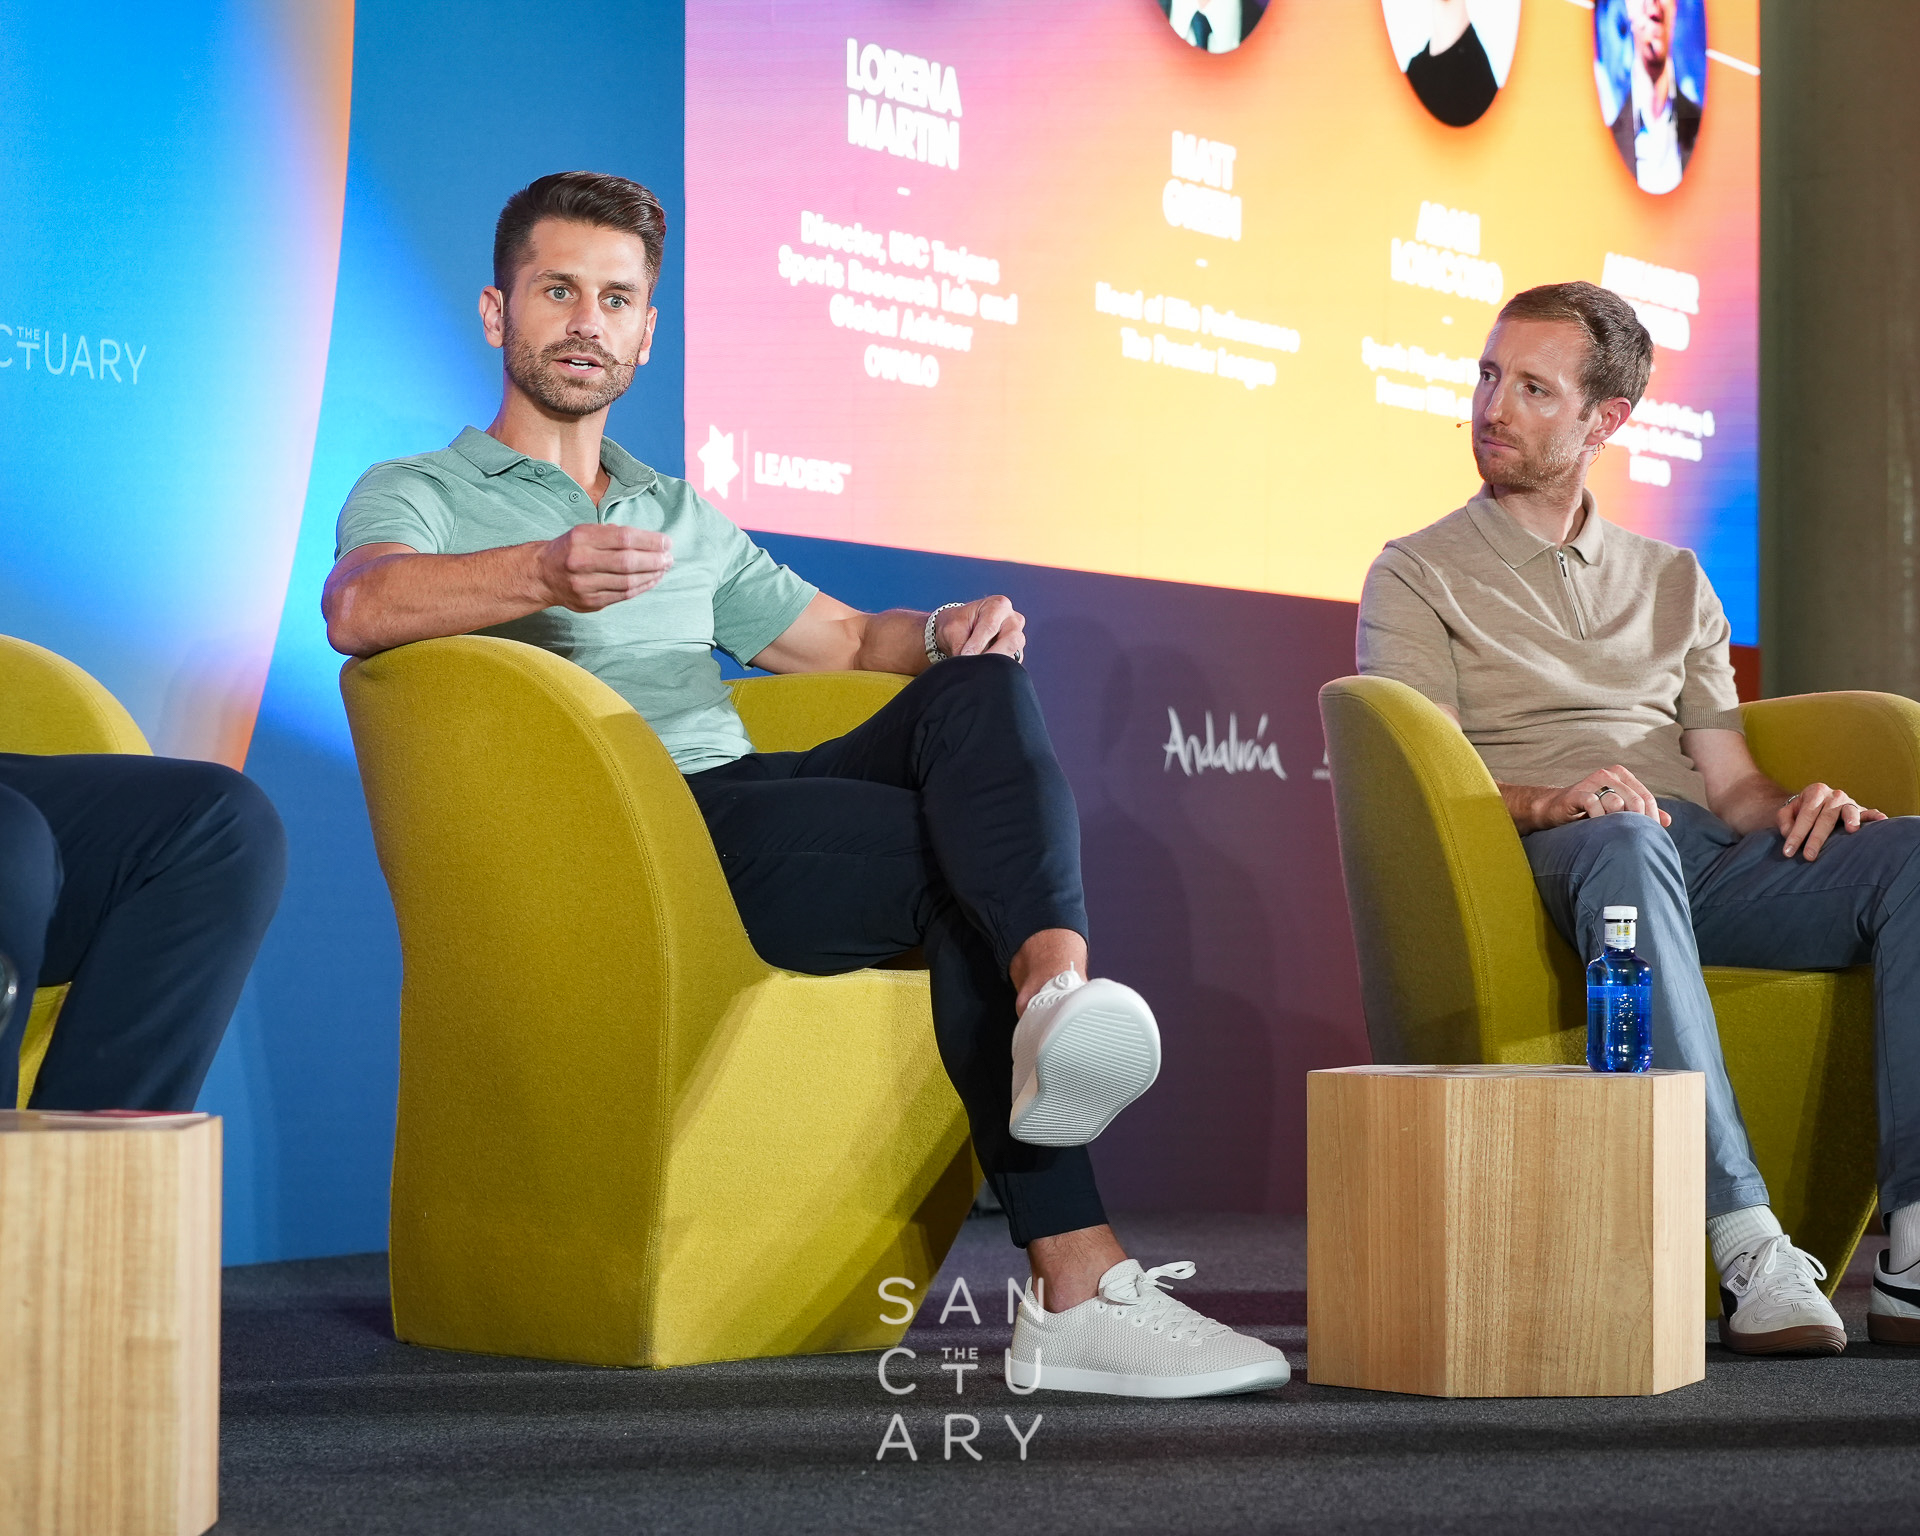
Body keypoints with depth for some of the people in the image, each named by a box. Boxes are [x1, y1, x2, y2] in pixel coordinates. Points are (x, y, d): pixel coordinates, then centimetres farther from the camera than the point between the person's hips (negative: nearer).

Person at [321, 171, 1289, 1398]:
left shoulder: (685, 516, 33)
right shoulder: (417, 495, 11)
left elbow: (844, 638, 32)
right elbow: (360, 609, -13)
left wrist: (947, 632, 6)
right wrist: (544, 575, -34)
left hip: (751, 795, 6)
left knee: (978, 691, -24)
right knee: (971, 857, -25)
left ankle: (1057, 991, -45)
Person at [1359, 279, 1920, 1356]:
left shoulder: (1672, 580, 28)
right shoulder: (1419, 576, 15)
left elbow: (1730, 780, 19)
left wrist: (1792, 806, -6)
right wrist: (1545, 801, -21)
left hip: (1707, 863, 5)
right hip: (1545, 864, -4)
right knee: (1625, 842, -41)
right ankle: (1747, 1248, -48)